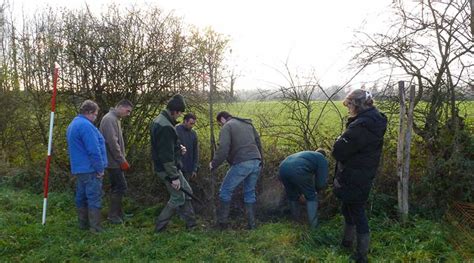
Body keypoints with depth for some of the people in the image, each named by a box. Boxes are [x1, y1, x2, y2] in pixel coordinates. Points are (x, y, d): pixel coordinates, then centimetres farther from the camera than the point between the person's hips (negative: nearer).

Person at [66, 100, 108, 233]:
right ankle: (95, 227, -1)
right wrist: (100, 168, -15)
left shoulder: (72, 125, 15)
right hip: (90, 169, -10)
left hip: (78, 168, 10)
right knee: (94, 198, -4)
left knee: (81, 197, 15)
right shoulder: (86, 125, -19)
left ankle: (83, 223, 25)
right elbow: (94, 150, -22)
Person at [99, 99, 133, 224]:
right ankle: (113, 215, 3)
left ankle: (117, 213, 22)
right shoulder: (110, 119, -16)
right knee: (121, 186, -6)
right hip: (113, 161, -10)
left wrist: (122, 159, 16)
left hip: (114, 161, 10)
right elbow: (112, 142, -23)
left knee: (116, 186, 14)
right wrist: (122, 161, -18)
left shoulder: (115, 119, 15)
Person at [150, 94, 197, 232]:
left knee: (186, 192, 17)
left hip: (162, 166, 10)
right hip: (168, 169, -10)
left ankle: (191, 223, 25)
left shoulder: (159, 120, 8)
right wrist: (174, 177, -21)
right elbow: (166, 156, -26)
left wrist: (178, 148, 8)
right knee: (178, 198, 3)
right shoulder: (166, 127, -26)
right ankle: (160, 226, 15)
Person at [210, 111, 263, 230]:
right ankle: (252, 224, 18)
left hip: (241, 164, -7)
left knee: (225, 191, 8)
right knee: (250, 193, 18)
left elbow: (223, 149, -12)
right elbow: (258, 142, 20)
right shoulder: (248, 124, 22)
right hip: (256, 162, 7)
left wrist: (214, 164, -1)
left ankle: (222, 222, 11)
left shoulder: (227, 127, 0)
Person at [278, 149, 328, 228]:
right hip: (298, 170, -6)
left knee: (292, 197, 28)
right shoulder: (322, 159, 23)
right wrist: (316, 188, 32)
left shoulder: (306, 153, 41)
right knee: (311, 197, 15)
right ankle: (313, 226, 15)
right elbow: (322, 181, 13)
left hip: (283, 168, 7)